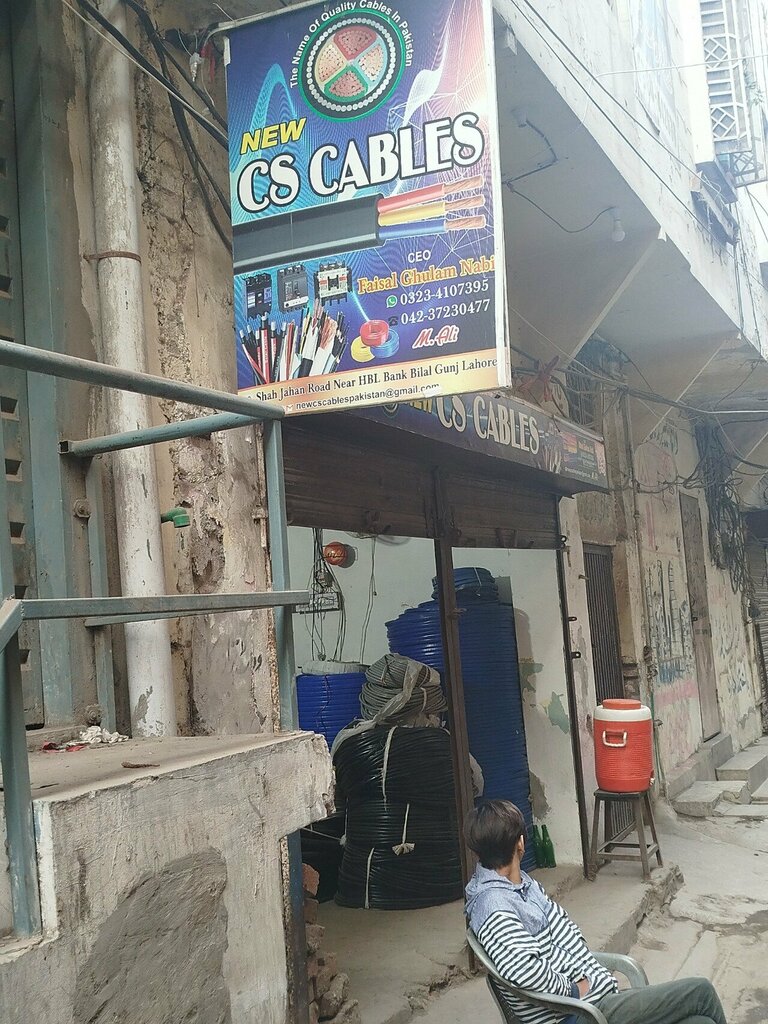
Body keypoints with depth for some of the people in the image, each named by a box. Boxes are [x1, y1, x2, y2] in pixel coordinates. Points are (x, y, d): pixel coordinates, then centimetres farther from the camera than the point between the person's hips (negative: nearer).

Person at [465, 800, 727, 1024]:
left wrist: (592, 979, 1)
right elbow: (528, 971, -35)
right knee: (700, 992, -4)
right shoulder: (495, 907, -23)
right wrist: (573, 989, -17)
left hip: (595, 993, 9)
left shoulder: (522, 882, 8)